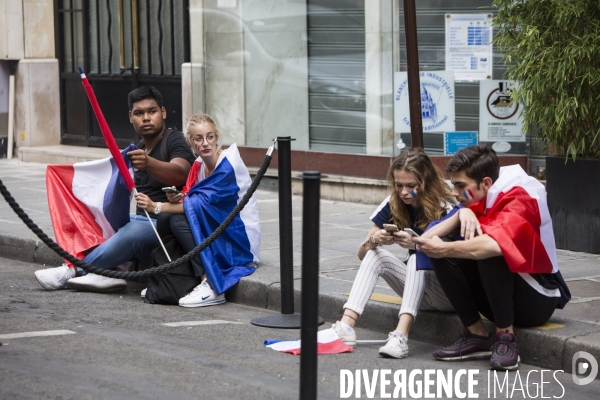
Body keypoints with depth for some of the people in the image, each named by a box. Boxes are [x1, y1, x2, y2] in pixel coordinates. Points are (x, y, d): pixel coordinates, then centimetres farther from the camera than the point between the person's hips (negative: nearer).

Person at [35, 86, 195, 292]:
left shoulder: (176, 142, -8)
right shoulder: (138, 151, 17)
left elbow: (179, 173, -29)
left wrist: (148, 163, -48)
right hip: (142, 219, 9)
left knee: (134, 230, -35)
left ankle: (70, 271, -24)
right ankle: (105, 273, -25)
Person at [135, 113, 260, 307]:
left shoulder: (228, 166, -17)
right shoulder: (199, 165, 6)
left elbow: (202, 203, -23)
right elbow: (189, 200, 1)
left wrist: (156, 207, -24)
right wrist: (177, 199, -23)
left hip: (239, 239, -8)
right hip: (216, 233, 8)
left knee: (179, 220, -24)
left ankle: (211, 286, -25)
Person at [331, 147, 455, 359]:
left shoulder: (444, 208, -16)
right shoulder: (393, 205, -4)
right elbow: (362, 254, -2)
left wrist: (417, 244, -36)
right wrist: (374, 240, -25)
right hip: (417, 288, 5)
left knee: (417, 258, -32)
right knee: (375, 255, -15)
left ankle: (401, 336, -47)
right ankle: (346, 326, -31)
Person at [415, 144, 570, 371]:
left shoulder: (520, 199, -21)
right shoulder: (483, 197, 2)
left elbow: (494, 244, -40)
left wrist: (443, 248, -33)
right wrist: (464, 211, -23)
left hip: (538, 299, -8)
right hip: (500, 299, 8)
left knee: (489, 253, -34)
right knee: (443, 253, -11)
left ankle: (506, 338, -21)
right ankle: (476, 335, -8)